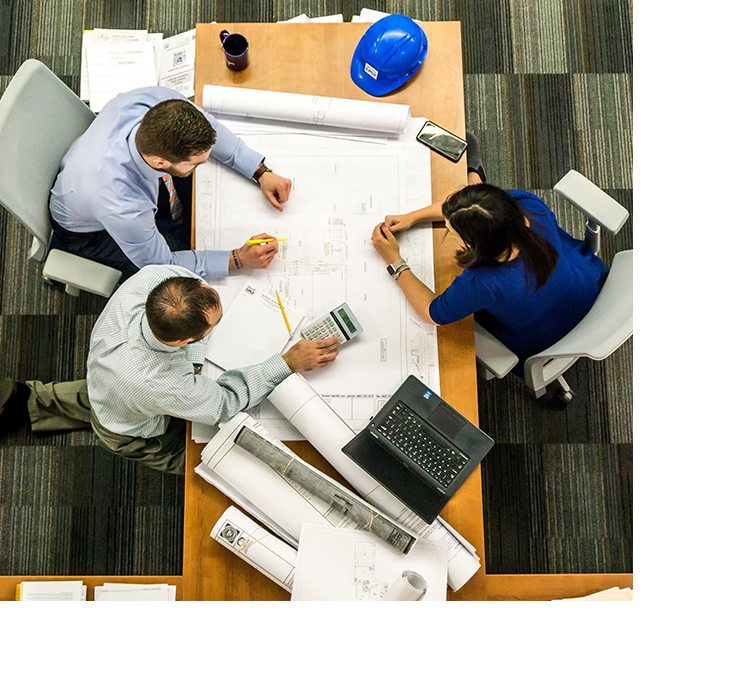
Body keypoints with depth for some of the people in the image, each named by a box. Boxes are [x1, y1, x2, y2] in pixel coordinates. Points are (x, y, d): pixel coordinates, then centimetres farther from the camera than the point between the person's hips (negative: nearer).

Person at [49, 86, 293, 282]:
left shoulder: (158, 100, -35)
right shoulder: (123, 208, -47)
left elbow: (208, 126, -13)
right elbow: (160, 263, -28)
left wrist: (261, 172, -19)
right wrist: (238, 259, -31)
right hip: (89, 230, -5)